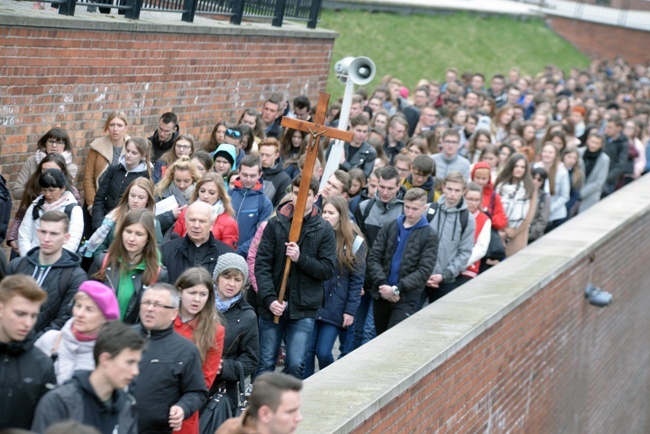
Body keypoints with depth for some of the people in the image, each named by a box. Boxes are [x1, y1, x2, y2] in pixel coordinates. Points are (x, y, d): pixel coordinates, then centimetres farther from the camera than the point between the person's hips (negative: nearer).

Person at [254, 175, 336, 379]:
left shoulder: (324, 230, 2)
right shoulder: (275, 224, 2)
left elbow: (327, 270, -3)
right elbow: (262, 264, -2)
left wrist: (301, 258, -18)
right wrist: (269, 299, -13)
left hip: (303, 309, -1)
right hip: (272, 305, 1)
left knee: (296, 364, -4)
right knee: (265, 363, 6)